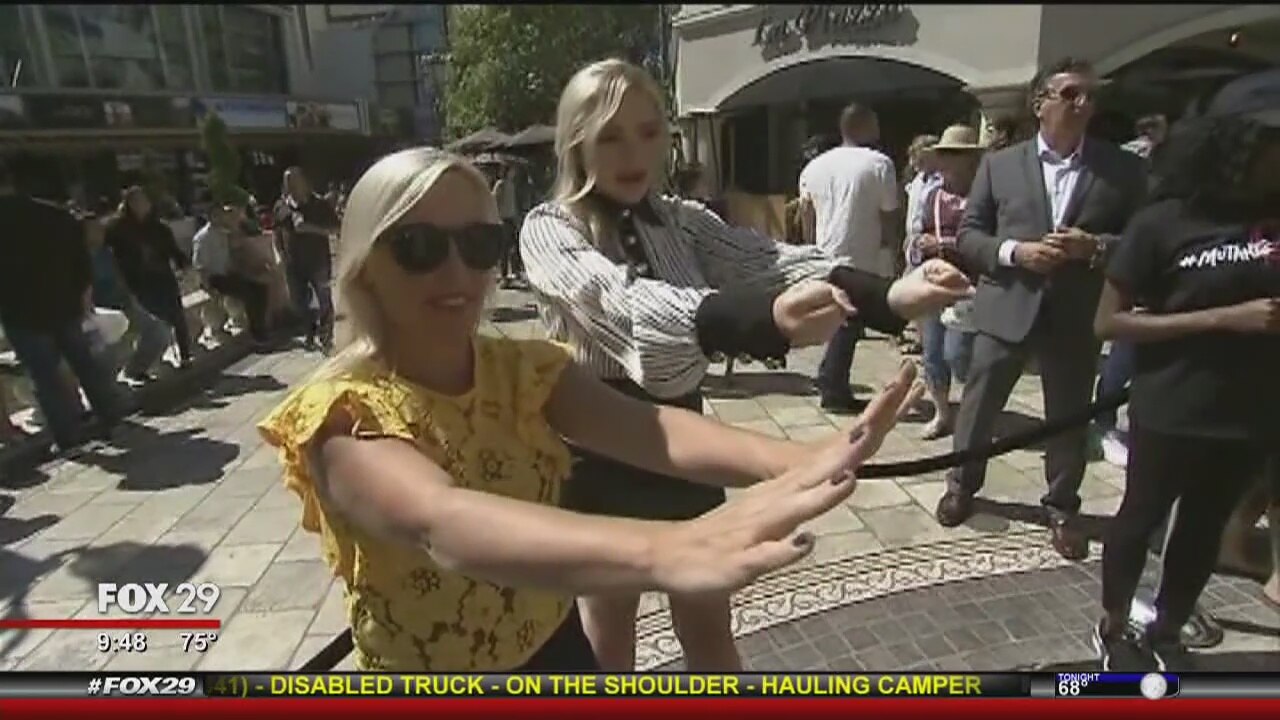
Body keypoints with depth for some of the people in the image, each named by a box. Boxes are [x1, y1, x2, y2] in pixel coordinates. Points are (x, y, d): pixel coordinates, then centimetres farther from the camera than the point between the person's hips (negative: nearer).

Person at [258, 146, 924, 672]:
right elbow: (441, 524, -43)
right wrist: (661, 552, -60)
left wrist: (791, 463, -45)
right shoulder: (342, 414, -22)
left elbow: (651, 430, -26)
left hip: (554, 648, 4)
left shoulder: (525, 371, -8)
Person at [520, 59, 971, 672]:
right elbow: (622, 299, -34)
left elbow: (769, 259, -15)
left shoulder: (683, 223, 1)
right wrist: (766, 317, -50)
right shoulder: (548, 229, -14)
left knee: (709, 628, 19)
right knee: (608, 633, 17)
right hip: (599, 451, -3)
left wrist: (887, 294, -34)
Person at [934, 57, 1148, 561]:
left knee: (1069, 419, 11)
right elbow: (968, 236, 2)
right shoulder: (999, 164, 2)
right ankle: (962, 484, 31)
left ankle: (1061, 507, 31)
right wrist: (1014, 251, -15)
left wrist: (1096, 247, -16)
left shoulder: (1122, 169, 2)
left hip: (1076, 316, 1)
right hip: (1005, 308, 0)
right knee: (978, 406, 10)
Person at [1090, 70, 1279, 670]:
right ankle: (1113, 630, 35)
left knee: (1203, 529, 18)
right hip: (1169, 411, -4)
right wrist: (1225, 317, -19)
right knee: (1141, 518, 14)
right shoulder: (1165, 222, -12)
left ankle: (1165, 635, 39)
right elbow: (1109, 322, -13)